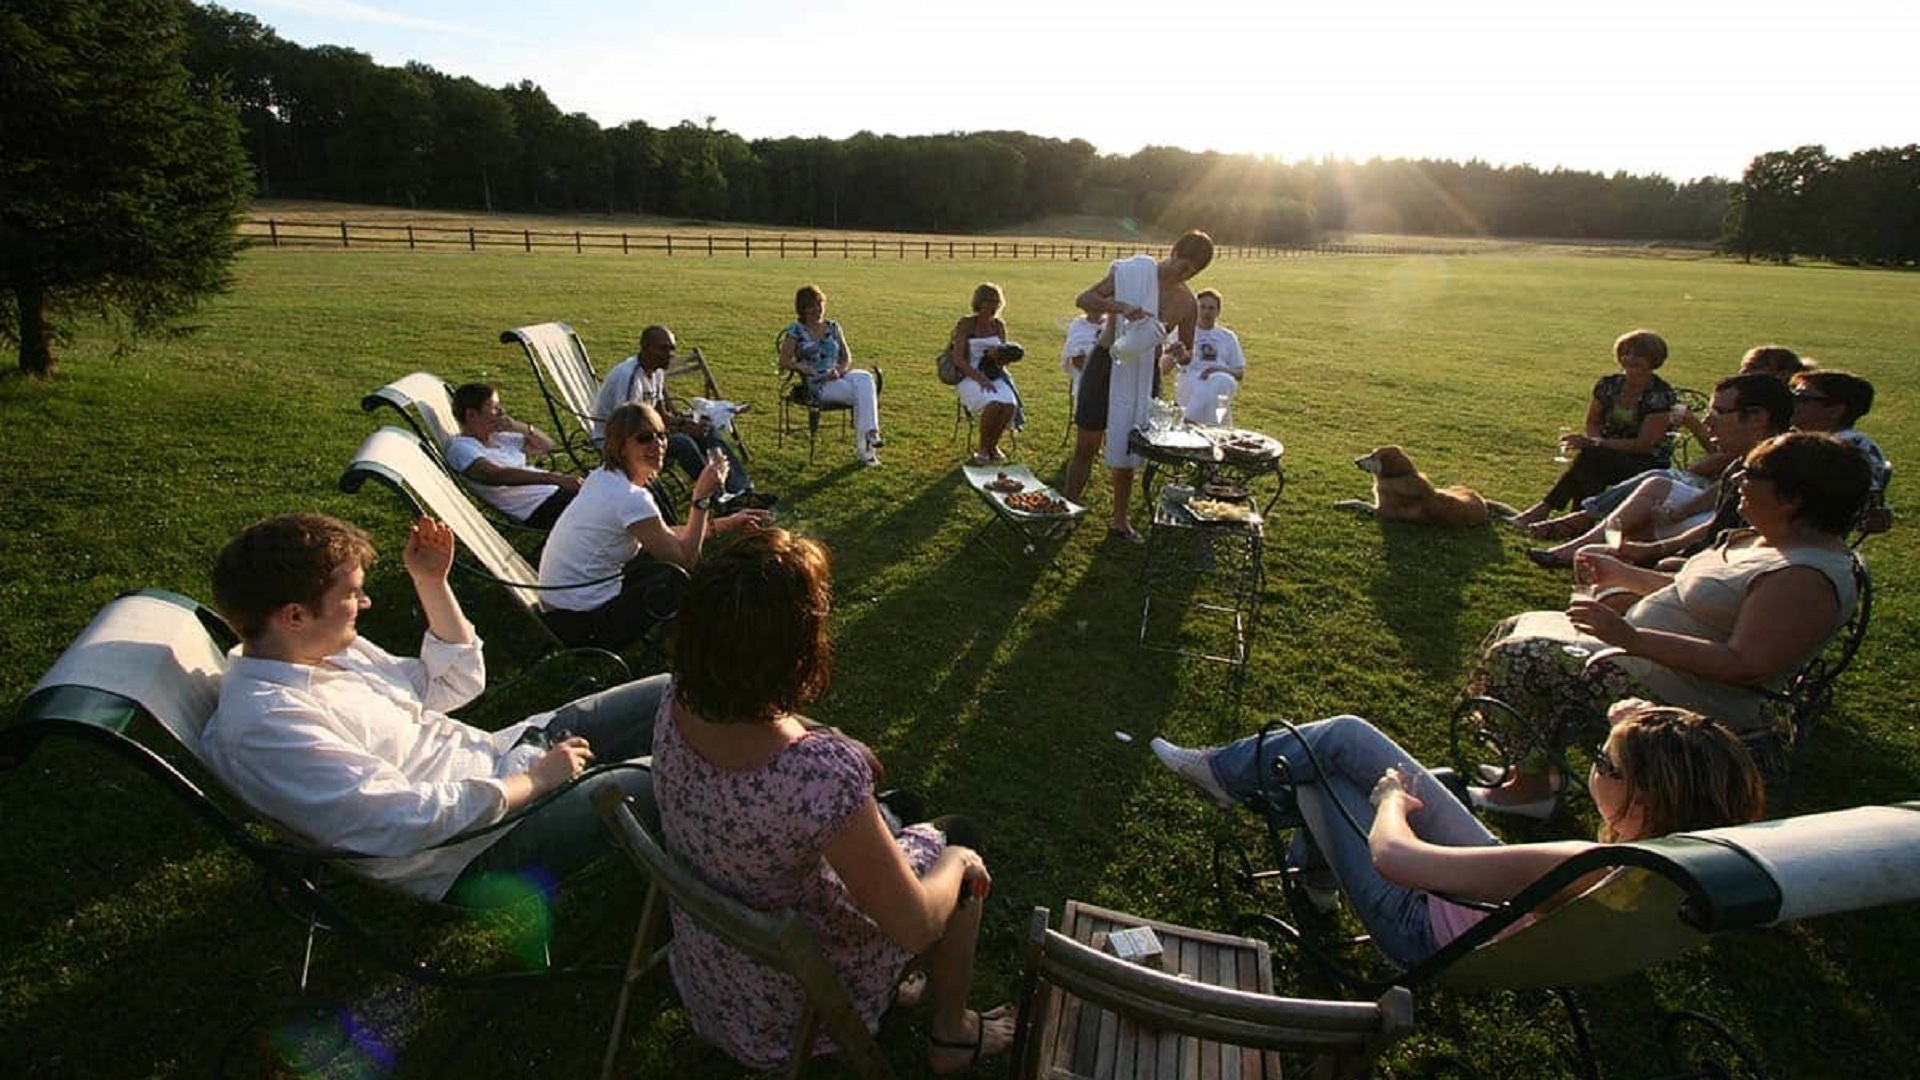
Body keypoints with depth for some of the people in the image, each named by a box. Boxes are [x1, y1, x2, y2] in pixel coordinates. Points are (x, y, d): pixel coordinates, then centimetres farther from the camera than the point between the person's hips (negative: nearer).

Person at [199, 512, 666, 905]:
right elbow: (405, 819, -27)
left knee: (664, 694, 1)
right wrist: (536, 779, -19)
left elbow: (456, 683, 15)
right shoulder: (262, 723, -22)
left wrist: (432, 582, 6)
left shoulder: (332, 650, 6)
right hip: (477, 852, -9)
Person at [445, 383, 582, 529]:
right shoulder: (461, 447, -7)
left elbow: (546, 445, 25)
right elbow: (496, 475, -27)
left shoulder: (497, 436, 18)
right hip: (538, 509, -9)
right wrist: (555, 478, -37)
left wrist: (521, 428, 2)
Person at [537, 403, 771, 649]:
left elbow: (663, 535, 12)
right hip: (580, 624, -9)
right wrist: (703, 497, -18)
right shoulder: (630, 498, -25)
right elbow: (685, 559, -18)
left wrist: (724, 524, 5)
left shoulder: (604, 477, 4)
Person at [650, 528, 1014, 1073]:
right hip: (786, 997, -6)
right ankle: (952, 1036, 36)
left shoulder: (678, 703, -21)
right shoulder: (821, 775, -43)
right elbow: (916, 926, -28)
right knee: (958, 859, 14)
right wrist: (959, 862, -11)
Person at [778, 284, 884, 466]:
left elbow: (847, 356, 13)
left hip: (839, 376, 4)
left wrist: (840, 370, -9)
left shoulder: (833, 327, 17)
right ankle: (864, 444, -29)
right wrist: (804, 368, -19)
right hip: (817, 384, -4)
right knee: (862, 394, -30)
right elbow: (784, 361, -2)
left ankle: (868, 439, -37)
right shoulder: (795, 330, 5)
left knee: (865, 378, -31)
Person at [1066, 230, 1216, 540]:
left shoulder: (1188, 304, 0)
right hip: (1106, 365, -2)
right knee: (1086, 445, 0)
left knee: (1127, 449, 10)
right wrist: (1121, 307, -28)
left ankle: (1119, 521, 23)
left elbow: (1187, 351, 10)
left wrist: (1180, 351, -15)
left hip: (1144, 375, 3)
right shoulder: (1132, 272, -9)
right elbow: (1083, 300, -12)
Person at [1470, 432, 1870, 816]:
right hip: (1649, 652, 11)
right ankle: (1532, 766, 12)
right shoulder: (1768, 540, 9)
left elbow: (1744, 665, -30)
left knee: (1520, 657, -19)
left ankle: (1531, 787, 0)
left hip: (1683, 697, -11)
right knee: (1519, 628, 8)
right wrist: (1624, 575, 17)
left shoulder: (1807, 578, -23)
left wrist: (1631, 638, -34)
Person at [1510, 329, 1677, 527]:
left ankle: (1544, 508, -31)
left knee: (1590, 456, -34)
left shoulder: (1661, 395, -13)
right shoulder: (1608, 385, 3)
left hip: (1647, 466, -5)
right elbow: (1592, 422, 14)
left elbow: (1644, 444, -16)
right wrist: (1596, 442, -10)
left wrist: (1595, 444, -26)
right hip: (1609, 458, 5)